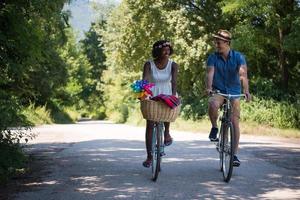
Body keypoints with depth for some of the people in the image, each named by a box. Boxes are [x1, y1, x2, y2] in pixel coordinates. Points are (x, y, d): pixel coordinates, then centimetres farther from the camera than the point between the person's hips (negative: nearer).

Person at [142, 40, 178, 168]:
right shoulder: (149, 65, -10)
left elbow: (174, 82, -20)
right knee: (150, 125, -6)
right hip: (152, 96, 0)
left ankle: (167, 132, -11)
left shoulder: (173, 65, -8)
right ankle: (149, 156, 3)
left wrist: (173, 96, -37)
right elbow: (145, 80, -21)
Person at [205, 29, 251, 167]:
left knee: (235, 122, -5)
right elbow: (210, 73, -19)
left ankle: (235, 154, 4)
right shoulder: (212, 58, -4)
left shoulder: (238, 57, -7)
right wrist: (209, 88, -39)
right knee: (212, 105, -35)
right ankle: (214, 127, -6)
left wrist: (246, 91, -37)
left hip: (234, 92, 0)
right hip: (218, 91, 0)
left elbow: (243, 74, -21)